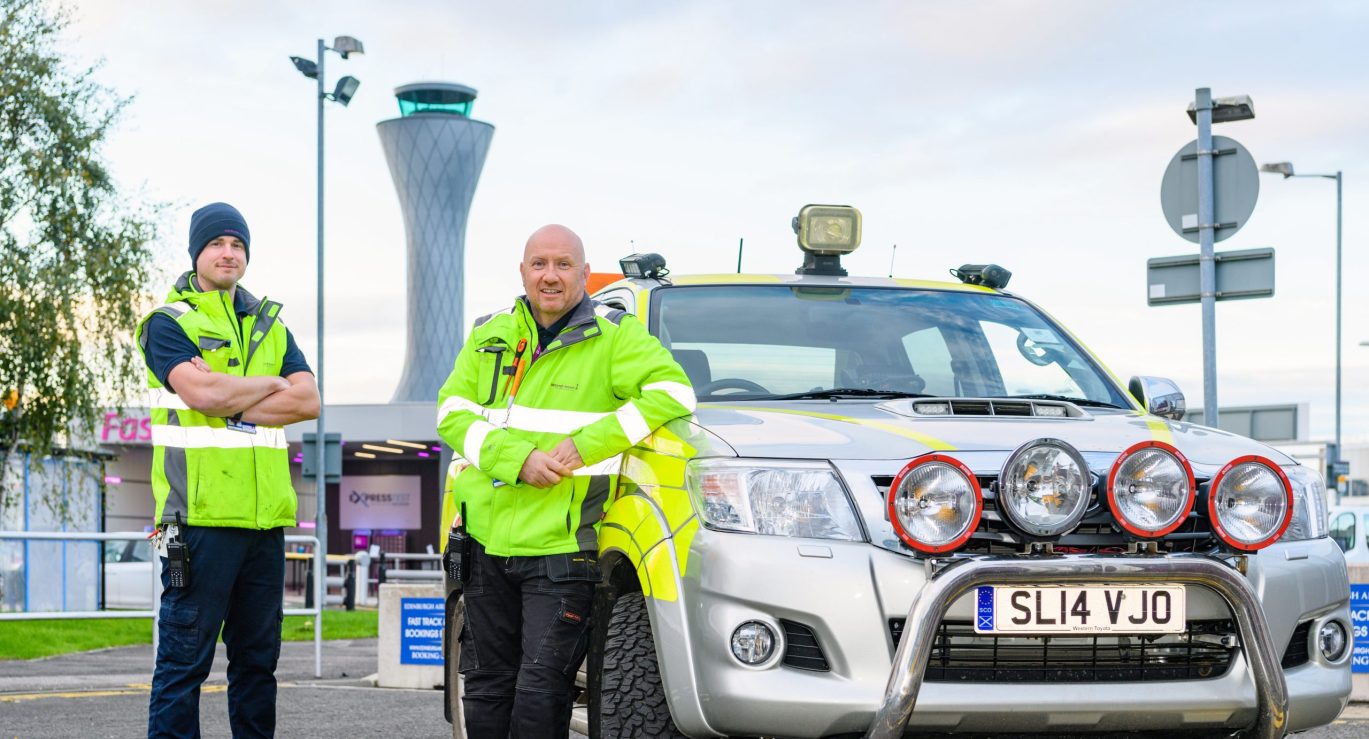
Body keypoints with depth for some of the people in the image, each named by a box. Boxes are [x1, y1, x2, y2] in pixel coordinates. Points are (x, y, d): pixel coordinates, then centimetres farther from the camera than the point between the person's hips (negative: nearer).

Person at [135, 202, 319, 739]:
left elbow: (308, 401, 3)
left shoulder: (270, 326, 18)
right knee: (185, 658, -6)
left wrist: (233, 406, -9)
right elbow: (201, 391, -17)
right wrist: (272, 384, -2)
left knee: (258, 656, 10)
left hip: (265, 515, 6)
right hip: (199, 515, -6)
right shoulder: (169, 323, 1)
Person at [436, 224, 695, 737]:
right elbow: (452, 412, 4)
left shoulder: (614, 337, 2)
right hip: (488, 541, 4)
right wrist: (519, 460, -14)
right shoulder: (490, 337, 14)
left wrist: (585, 445, -18)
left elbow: (673, 392, -11)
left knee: (540, 693, -9)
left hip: (562, 547, -4)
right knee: (487, 689, 11)